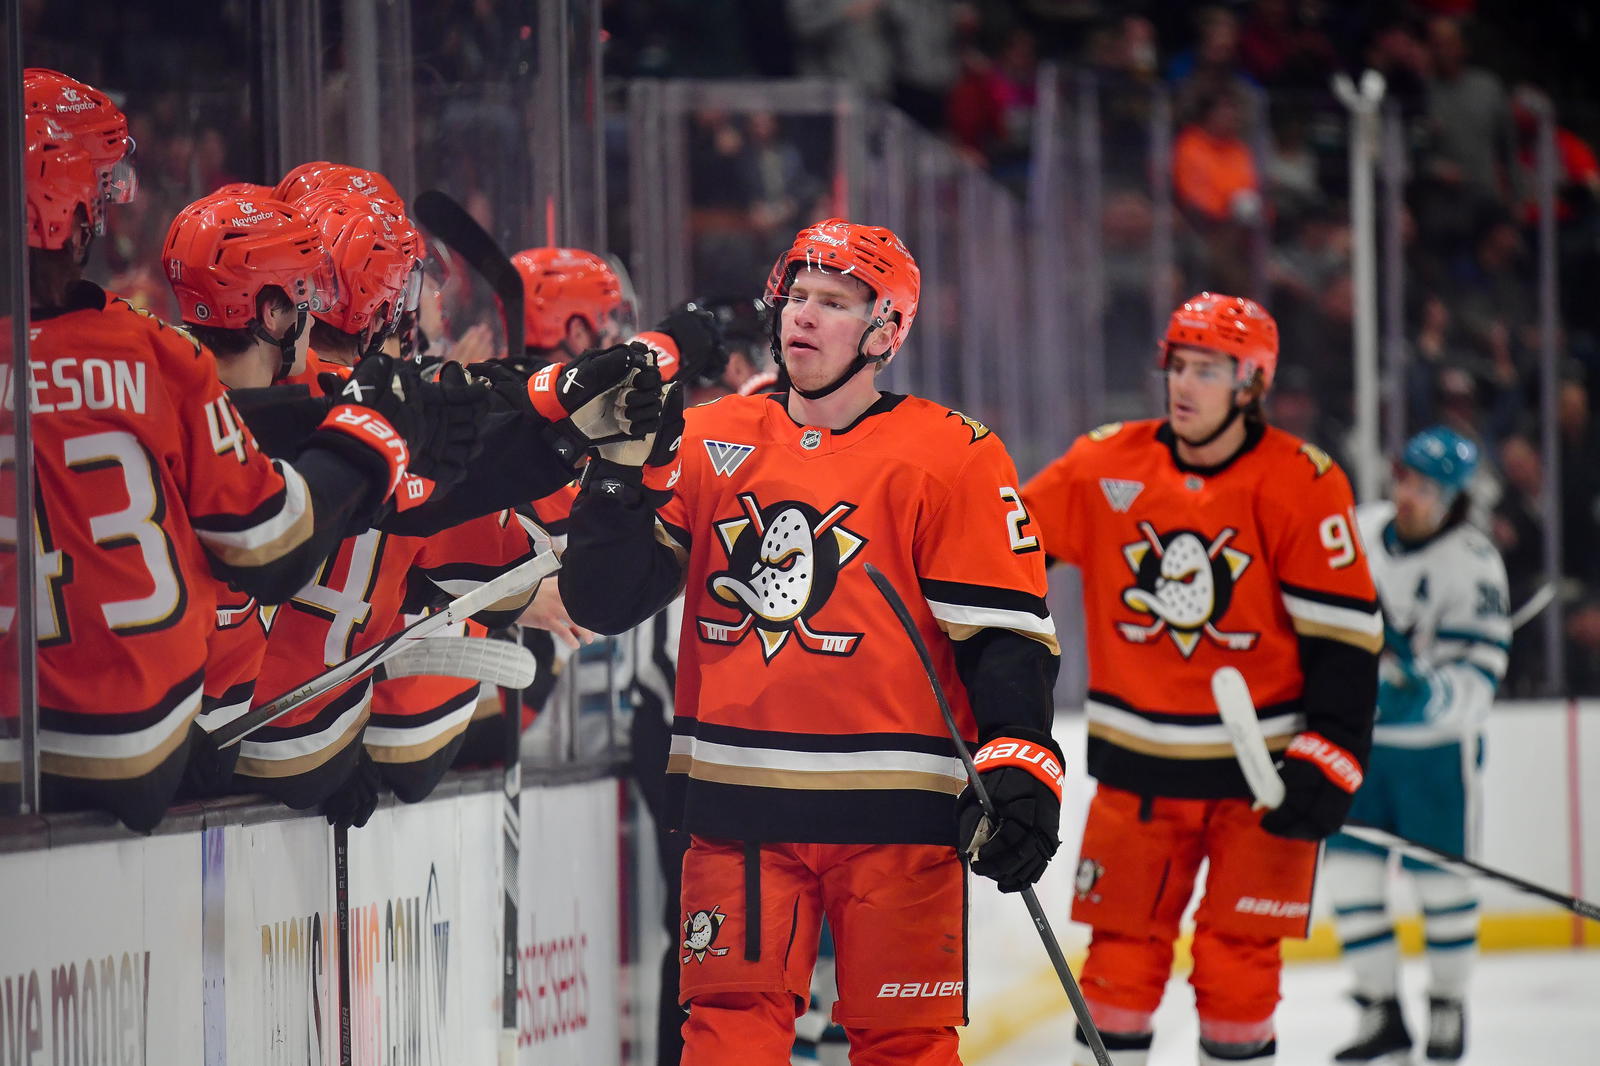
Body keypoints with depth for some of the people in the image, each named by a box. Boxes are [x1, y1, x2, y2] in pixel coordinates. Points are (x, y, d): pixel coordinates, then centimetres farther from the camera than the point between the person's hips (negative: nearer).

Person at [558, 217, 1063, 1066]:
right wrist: (624, 470, -6)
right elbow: (606, 600, 8)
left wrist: (1020, 765, -17)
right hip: (737, 801, 3)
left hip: (892, 804, -3)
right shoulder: (708, 442, 9)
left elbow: (1004, 628, -4)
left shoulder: (950, 456, -1)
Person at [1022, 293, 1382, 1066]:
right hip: (1138, 763, 2)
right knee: (1121, 954, 2)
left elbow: (1344, 632, -7)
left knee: (1237, 965, -2)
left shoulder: (1301, 484, -7)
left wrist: (1327, 757, -13)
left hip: (1260, 764, -2)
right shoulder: (1104, 466, -1)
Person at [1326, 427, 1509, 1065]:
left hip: (1437, 745, -5)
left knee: (1441, 878, 3)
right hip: (1357, 735, 5)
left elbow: (1479, 676, -22)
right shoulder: (1363, 530, -1)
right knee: (1351, 870, 0)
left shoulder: (1473, 562, -17)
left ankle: (1449, 1008, 20)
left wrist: (1426, 694, -40)